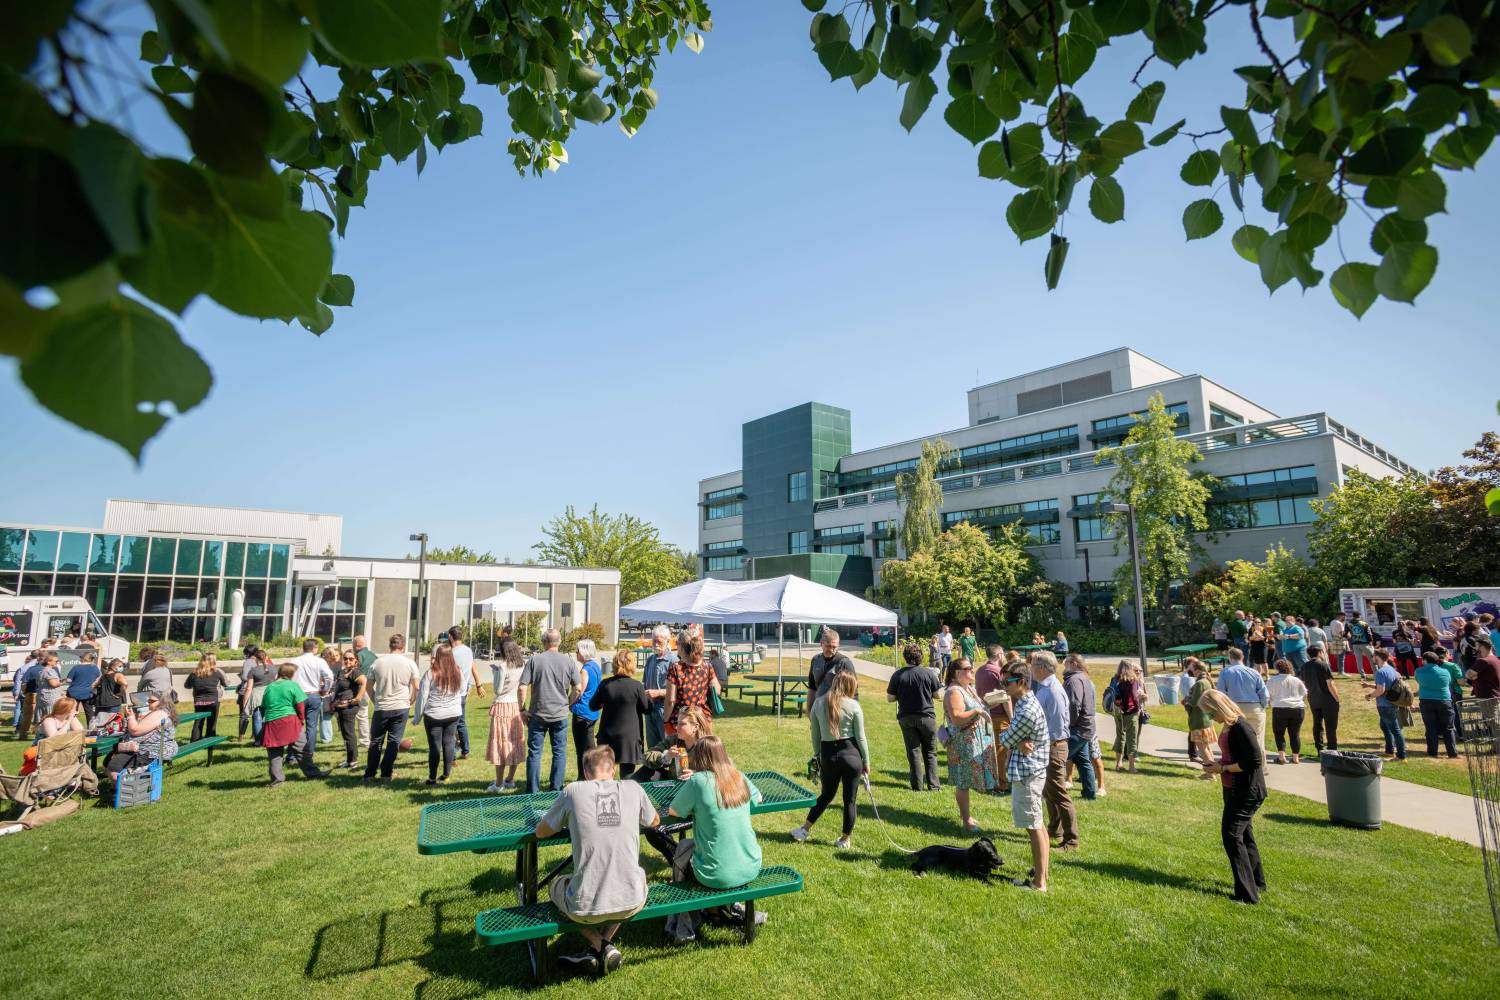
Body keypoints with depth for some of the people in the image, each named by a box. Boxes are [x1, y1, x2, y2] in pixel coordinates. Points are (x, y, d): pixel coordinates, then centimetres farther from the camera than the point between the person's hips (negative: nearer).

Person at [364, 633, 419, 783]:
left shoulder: (377, 662, 2)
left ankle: (369, 774, 16)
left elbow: (368, 687, 7)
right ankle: (386, 774, 7)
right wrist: (410, 701, 13)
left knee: (376, 741, 14)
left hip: (381, 708, 1)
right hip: (401, 708, -1)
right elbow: (416, 687, -1)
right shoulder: (409, 663, -3)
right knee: (394, 741, 6)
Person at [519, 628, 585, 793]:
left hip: (537, 714, -1)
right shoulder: (569, 661, -2)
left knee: (534, 752, 9)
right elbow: (578, 688, -3)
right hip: (560, 715, 1)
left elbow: (522, 688, -9)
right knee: (559, 753, 11)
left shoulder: (534, 659, -6)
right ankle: (556, 790, 15)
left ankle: (533, 791, 15)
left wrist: (522, 709, 2)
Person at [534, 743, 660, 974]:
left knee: (557, 885, 31)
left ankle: (600, 946, 14)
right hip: (632, 903, 2)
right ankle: (605, 944, 20)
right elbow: (655, 821, 21)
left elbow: (540, 832, 11)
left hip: (586, 908, -2)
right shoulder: (633, 789, 1)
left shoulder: (573, 791, -4)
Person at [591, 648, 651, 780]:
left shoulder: (604, 684, -6)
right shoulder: (636, 685, -13)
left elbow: (593, 706, 5)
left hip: (607, 736, 3)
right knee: (627, 775, 7)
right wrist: (647, 695, 14)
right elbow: (647, 709, -4)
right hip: (629, 736, -3)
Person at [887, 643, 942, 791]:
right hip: (926, 716, 0)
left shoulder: (897, 675, -8)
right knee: (930, 752, 13)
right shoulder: (928, 673, -10)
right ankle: (933, 786, 14)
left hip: (906, 718, 1)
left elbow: (890, 698, -5)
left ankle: (917, 786, 13)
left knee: (913, 753, 9)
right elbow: (937, 694, -3)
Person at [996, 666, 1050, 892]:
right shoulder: (1025, 702, 9)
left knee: (1033, 827, -2)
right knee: (1037, 824, 19)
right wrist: (1018, 743, -13)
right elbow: (1014, 736, 7)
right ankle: (1041, 870, 32)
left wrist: (1003, 736, 4)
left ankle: (1039, 882, 7)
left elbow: (1006, 739, -17)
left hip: (1026, 773, -10)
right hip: (1031, 771, 10)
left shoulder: (1027, 711, -24)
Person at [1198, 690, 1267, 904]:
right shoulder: (1229, 726, 8)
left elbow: (1254, 761, -25)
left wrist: (1223, 768, -19)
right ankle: (1257, 883, 38)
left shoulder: (1241, 727, -22)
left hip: (1247, 792, -10)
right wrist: (1218, 763, 4)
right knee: (1243, 834, 21)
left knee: (1231, 835, -7)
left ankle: (1247, 894, 0)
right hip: (1235, 789, 10)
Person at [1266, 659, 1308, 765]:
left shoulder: (1273, 680, 1)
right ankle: (1296, 757, 12)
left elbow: (1267, 695, 3)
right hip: (1298, 709, 4)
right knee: (1295, 734, 10)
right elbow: (1305, 695, 22)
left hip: (1280, 709, -4)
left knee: (1279, 733, 4)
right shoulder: (1297, 680, 12)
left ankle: (1281, 756, -5)